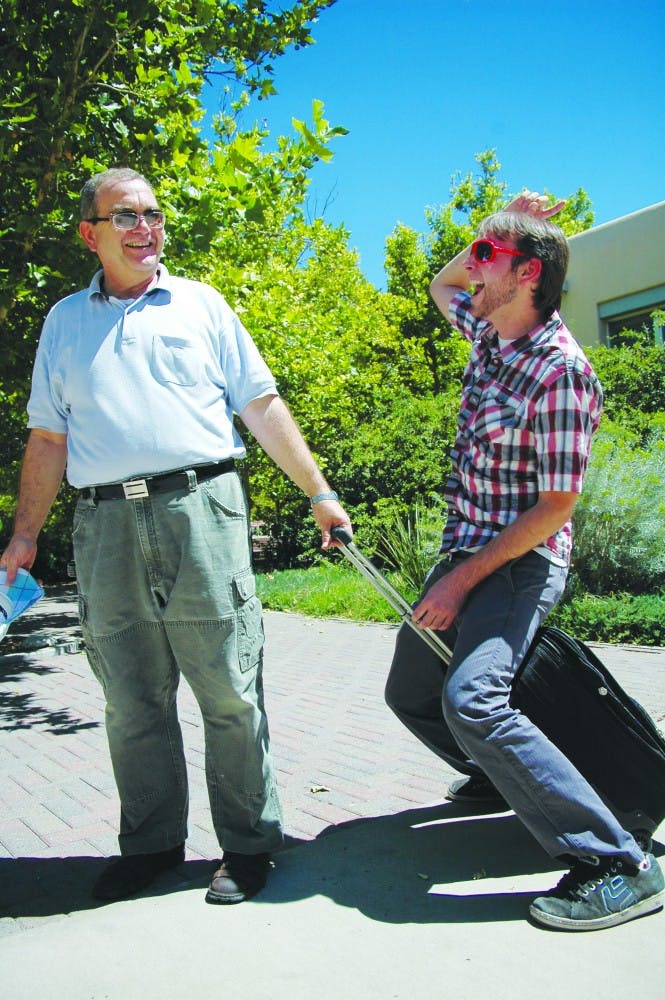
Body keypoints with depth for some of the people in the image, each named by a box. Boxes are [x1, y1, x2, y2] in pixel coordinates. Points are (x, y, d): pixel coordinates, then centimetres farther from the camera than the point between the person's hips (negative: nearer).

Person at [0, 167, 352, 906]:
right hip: (105, 526, 2)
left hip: (199, 510, -2)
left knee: (229, 690, 0)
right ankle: (150, 843, 24)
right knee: (132, 700, 9)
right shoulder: (64, 321, 18)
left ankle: (248, 844, 14)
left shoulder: (200, 304, 12)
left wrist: (318, 492, 3)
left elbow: (262, 407, 9)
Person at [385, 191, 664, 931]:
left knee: (472, 699, -30)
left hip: (518, 563, -9)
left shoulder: (560, 369, -19)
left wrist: (464, 580, -19)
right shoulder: (489, 335, 5)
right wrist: (504, 228, 14)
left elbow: (556, 505, -20)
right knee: (410, 692, 17)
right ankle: (502, 777, 40)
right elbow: (442, 284, 29)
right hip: (465, 554, 9)